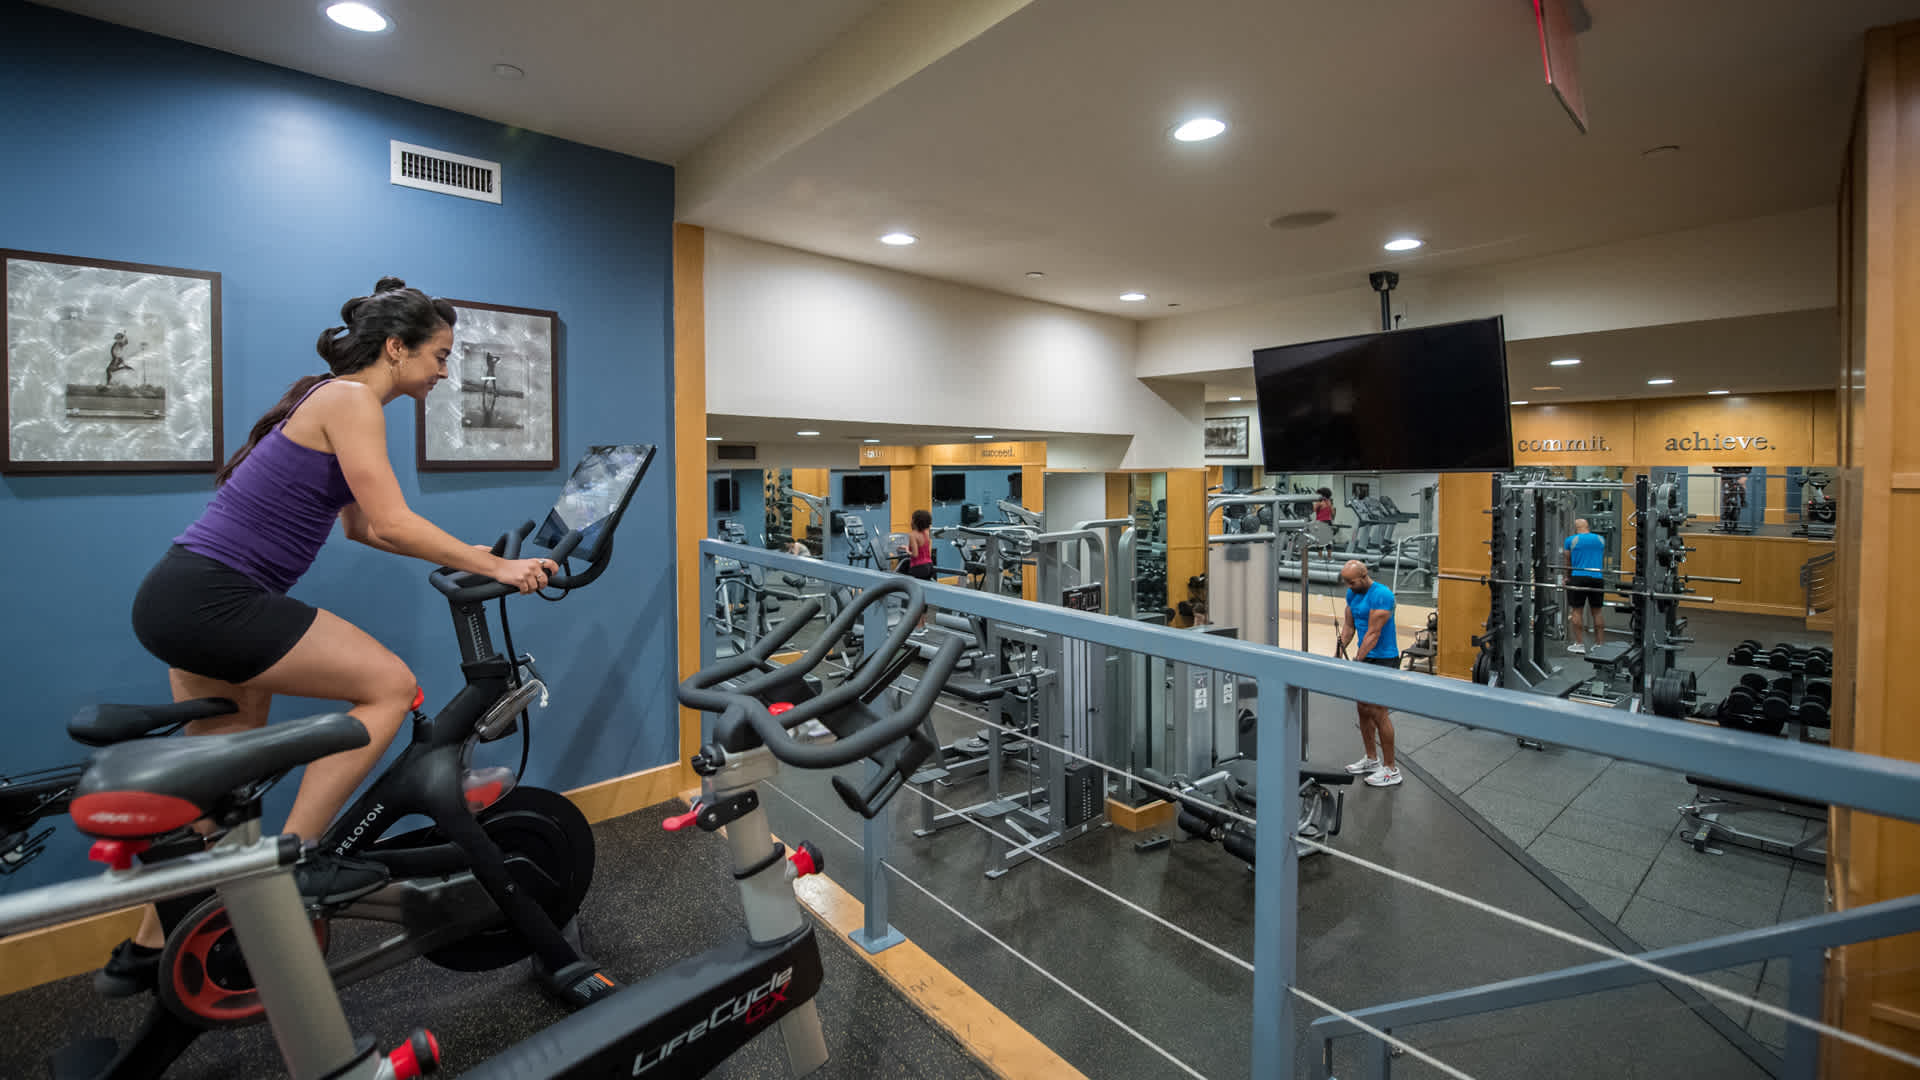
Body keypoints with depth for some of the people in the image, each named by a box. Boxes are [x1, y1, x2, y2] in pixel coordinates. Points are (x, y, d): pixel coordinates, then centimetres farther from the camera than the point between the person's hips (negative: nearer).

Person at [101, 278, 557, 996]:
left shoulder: (334, 398, 16)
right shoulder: (351, 400, -14)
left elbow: (362, 526, 20)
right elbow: (392, 523, -22)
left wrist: (463, 554, 15)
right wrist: (495, 568, -16)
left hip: (179, 598, 11)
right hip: (212, 601, -11)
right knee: (390, 686, -10)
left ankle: (146, 952, 33)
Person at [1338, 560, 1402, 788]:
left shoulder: (1381, 595, -21)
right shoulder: (1352, 594, 5)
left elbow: (1373, 633, -23)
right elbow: (1348, 626, 9)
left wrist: (1356, 662, -23)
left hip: (1384, 660, -8)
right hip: (1365, 657, 8)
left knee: (1378, 713, -6)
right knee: (1363, 709, 13)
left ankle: (1391, 770, 4)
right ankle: (1371, 760, 26)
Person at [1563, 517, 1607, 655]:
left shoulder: (1571, 540, 3)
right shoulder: (1600, 540, 13)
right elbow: (1603, 561, 25)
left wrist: (1567, 577, 27)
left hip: (1578, 578, -4)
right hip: (1597, 578, 4)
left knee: (1576, 610, 0)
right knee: (1598, 611, 9)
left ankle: (1579, 645, -2)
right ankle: (1600, 644, 12)